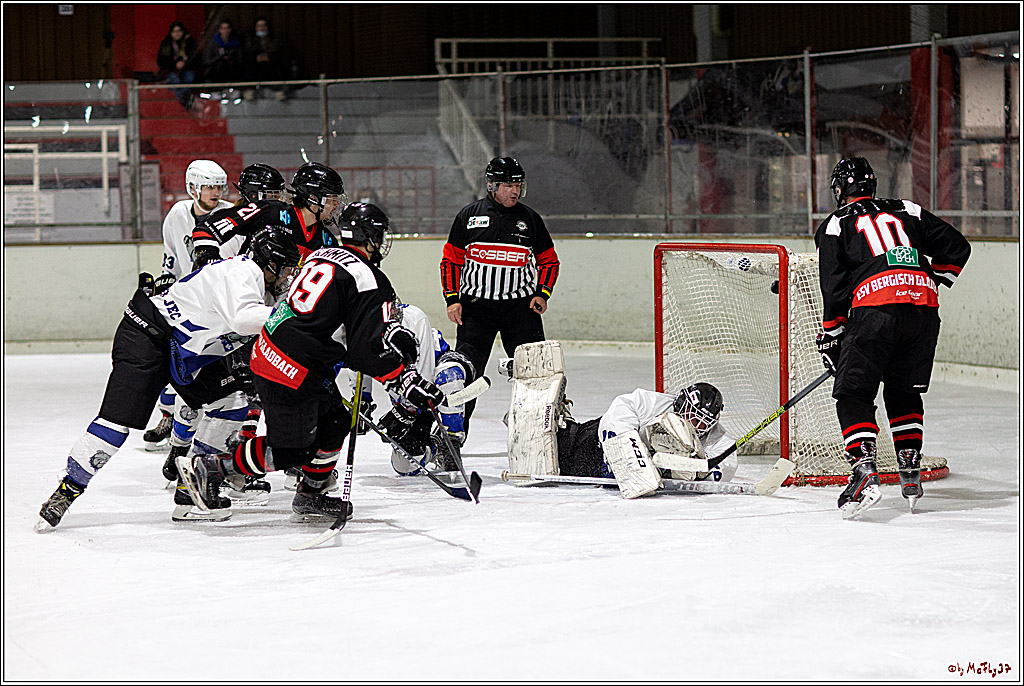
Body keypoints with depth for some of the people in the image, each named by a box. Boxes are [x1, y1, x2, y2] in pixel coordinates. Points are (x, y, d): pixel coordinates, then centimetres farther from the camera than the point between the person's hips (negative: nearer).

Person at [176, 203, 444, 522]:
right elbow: (371, 346, -18)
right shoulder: (368, 280, -13)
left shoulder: (319, 256, 13)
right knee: (289, 450, 0)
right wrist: (408, 383, -12)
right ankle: (209, 468, 3)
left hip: (267, 352, 10)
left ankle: (312, 495, 25)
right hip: (292, 372, -10)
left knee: (335, 421, 19)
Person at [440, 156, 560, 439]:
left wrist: (542, 294, -1)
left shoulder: (530, 219, 7)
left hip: (520, 307, 1)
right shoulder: (469, 215, 3)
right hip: (475, 307, -1)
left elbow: (549, 261, 15)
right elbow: (451, 260, 8)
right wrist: (452, 298, -2)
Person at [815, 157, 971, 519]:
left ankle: (864, 470, -18)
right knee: (904, 392, 22)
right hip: (924, 312, 4)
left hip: (874, 309, -4)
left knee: (853, 394, 1)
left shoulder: (835, 225, 13)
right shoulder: (908, 211, 24)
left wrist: (830, 338, 12)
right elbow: (956, 248, 23)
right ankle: (910, 472, 20)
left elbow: (835, 288, 6)